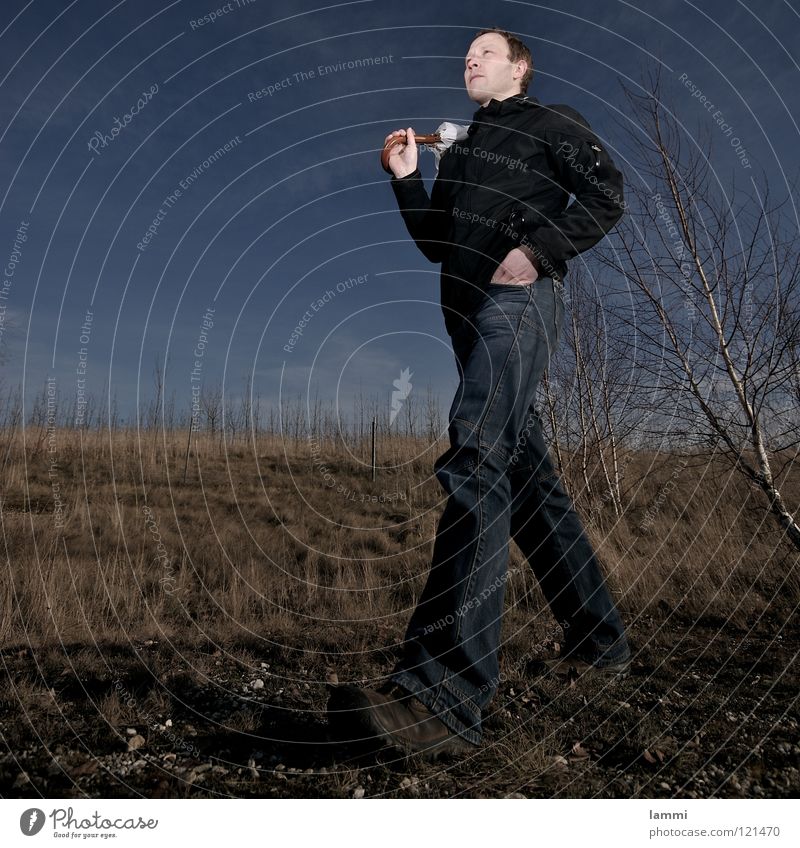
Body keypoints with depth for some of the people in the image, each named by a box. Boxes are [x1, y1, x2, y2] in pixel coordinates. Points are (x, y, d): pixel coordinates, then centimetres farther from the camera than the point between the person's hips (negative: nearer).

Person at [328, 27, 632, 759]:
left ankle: (443, 696, -35)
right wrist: (406, 180, 15)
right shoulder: (460, 147, 32)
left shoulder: (549, 122, 14)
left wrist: (540, 250, -14)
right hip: (471, 313, 8)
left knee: (475, 462, -28)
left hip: (520, 299, -8)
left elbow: (607, 194, -1)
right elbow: (437, 245, 26)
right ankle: (600, 642, 20)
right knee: (530, 481, 7)